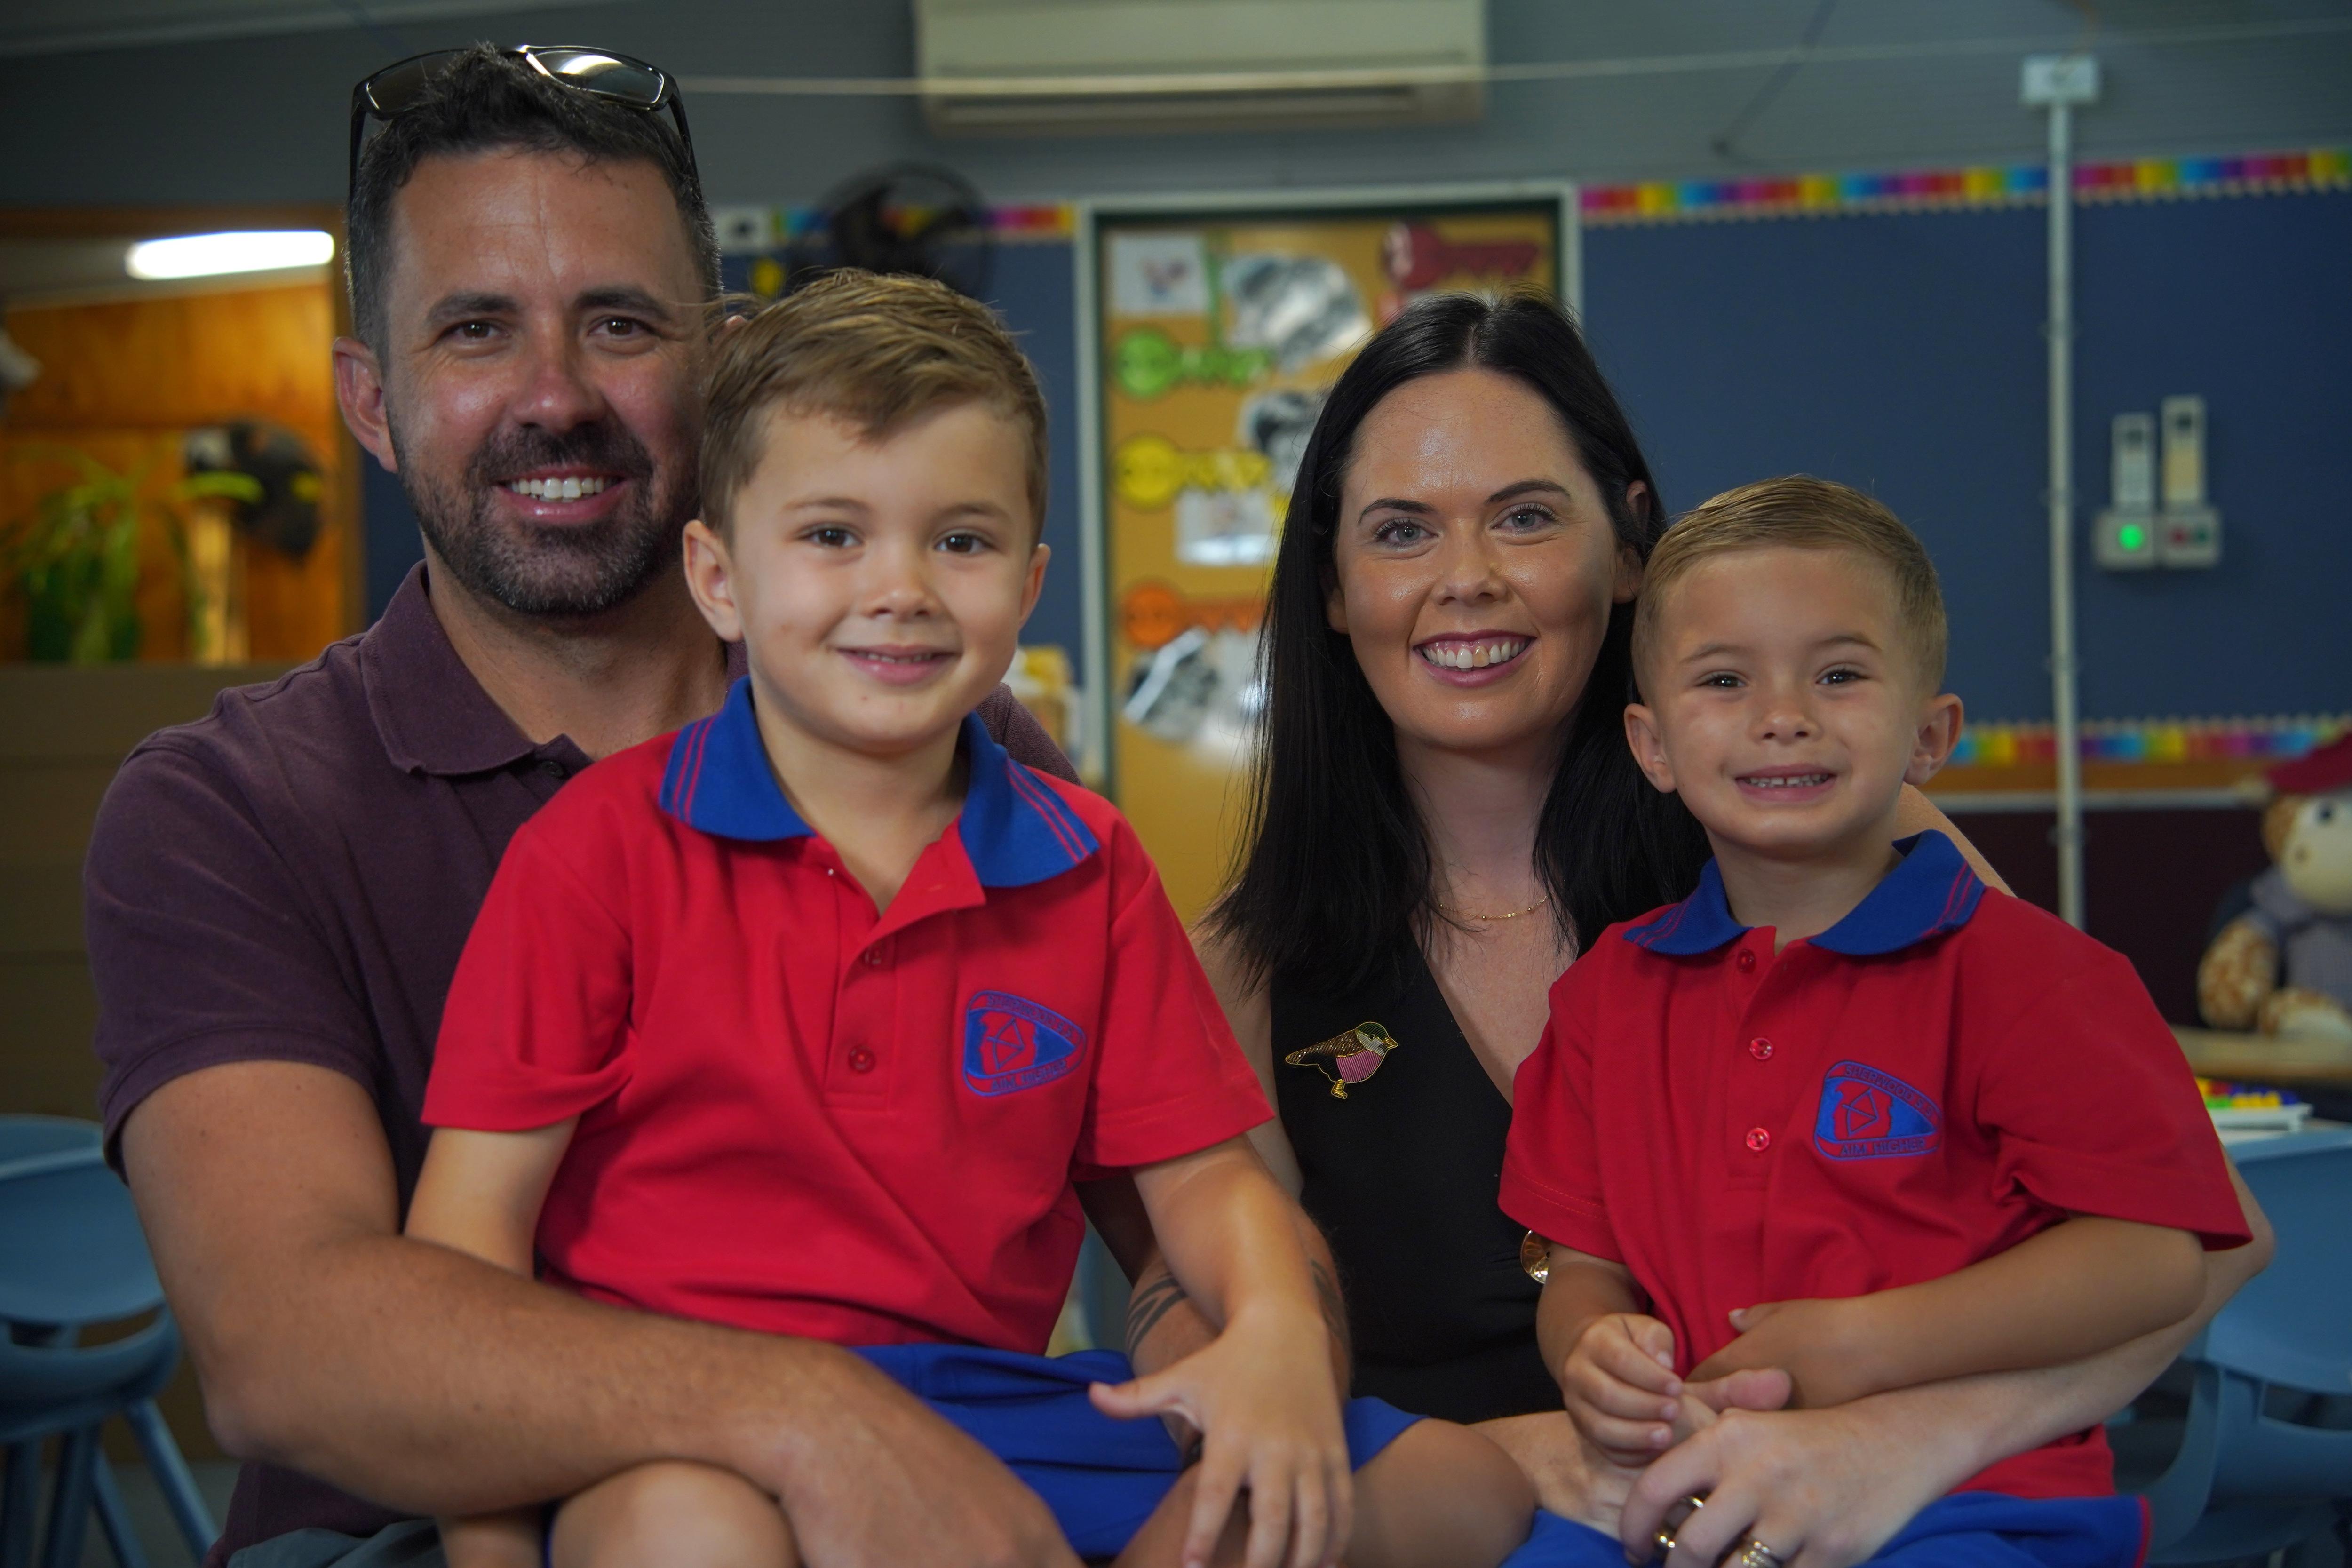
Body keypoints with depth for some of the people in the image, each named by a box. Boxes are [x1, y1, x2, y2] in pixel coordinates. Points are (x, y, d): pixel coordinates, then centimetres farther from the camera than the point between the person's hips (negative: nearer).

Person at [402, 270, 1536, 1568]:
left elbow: (1198, 1173, 13)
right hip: (684, 1425, -5)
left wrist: (1278, 1329, -11)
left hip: (998, 1401, 6)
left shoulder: (1085, 865, 12)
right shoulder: (608, 844, 0)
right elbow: (471, 1226, -4)